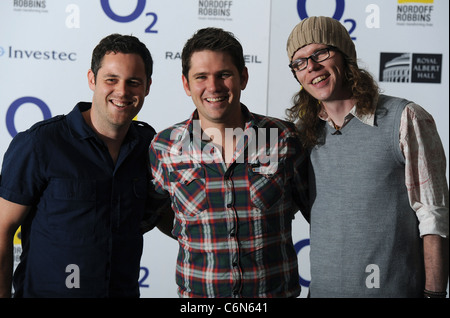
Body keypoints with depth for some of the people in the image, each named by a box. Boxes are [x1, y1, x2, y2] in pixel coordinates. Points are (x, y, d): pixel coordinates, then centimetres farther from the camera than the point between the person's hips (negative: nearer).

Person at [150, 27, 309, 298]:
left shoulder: (284, 139, -9)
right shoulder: (164, 148, -7)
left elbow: (310, 203, 5)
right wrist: (195, 237, -1)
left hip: (276, 290, 0)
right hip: (197, 290, 1)